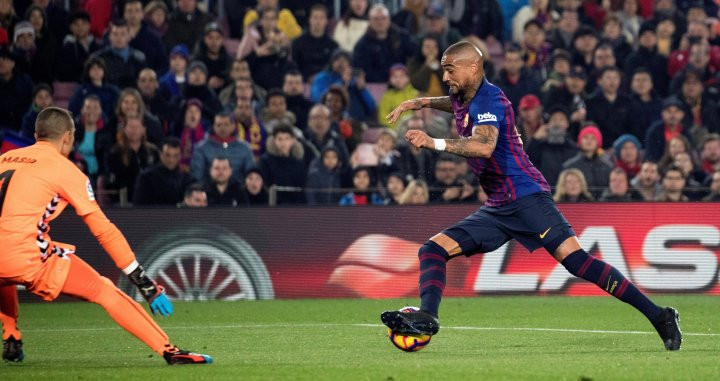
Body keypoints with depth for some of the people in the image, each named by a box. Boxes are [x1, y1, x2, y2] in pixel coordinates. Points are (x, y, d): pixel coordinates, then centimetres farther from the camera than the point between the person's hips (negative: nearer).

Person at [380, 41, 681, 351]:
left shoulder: (490, 99, -13)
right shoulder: (463, 98, 15)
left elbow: (484, 146, -33)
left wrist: (434, 143, -36)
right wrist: (417, 103, 36)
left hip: (526, 197, -10)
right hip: (496, 208, 10)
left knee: (574, 259, -22)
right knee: (432, 249, -2)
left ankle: (658, 316, -22)